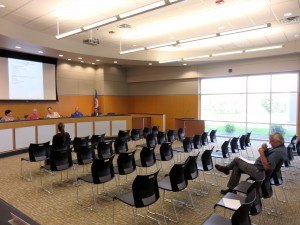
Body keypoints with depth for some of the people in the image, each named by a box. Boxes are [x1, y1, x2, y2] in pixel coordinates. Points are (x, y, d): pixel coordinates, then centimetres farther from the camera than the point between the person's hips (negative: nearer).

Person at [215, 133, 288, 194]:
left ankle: (226, 168, 31)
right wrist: (264, 149, -8)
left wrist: (262, 153, -26)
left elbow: (266, 166, -33)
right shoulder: (280, 147, 3)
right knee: (237, 167, 14)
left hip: (260, 173, -10)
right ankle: (231, 189, 22)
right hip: (259, 168, 10)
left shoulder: (278, 152, -30)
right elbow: (268, 156, 13)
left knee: (237, 160, 0)